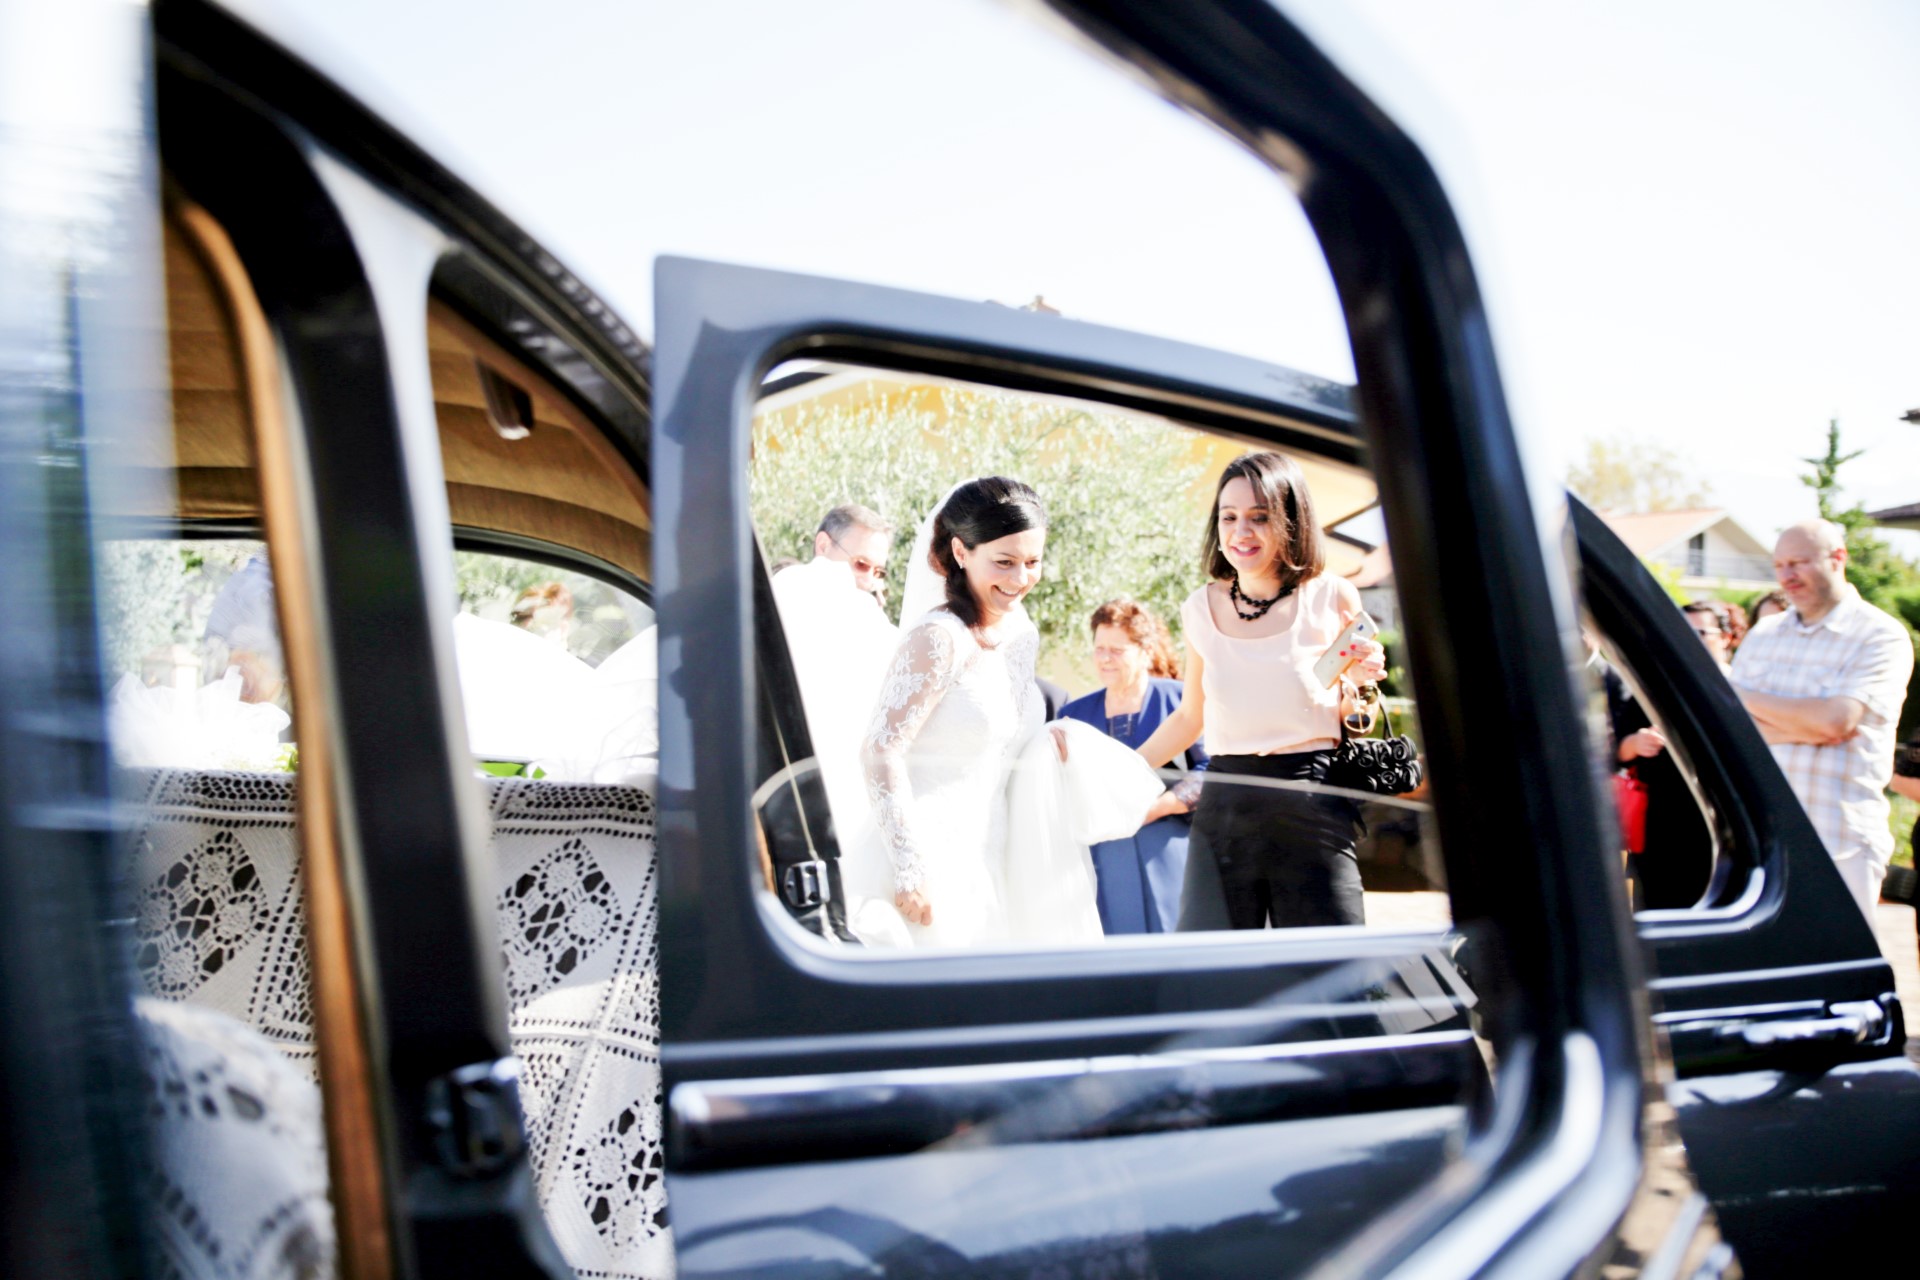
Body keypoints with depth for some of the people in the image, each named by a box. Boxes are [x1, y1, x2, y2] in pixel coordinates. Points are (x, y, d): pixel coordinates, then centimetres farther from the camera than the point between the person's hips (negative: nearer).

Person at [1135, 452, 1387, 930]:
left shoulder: (1331, 598, -1)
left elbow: (1346, 716, 11)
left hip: (1313, 806, -2)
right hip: (1224, 802, 2)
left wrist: (1360, 680, -9)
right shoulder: (1201, 609, 6)